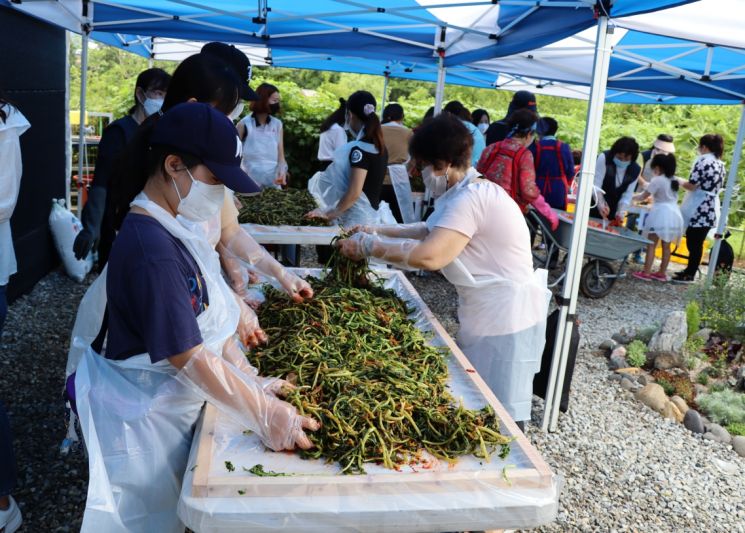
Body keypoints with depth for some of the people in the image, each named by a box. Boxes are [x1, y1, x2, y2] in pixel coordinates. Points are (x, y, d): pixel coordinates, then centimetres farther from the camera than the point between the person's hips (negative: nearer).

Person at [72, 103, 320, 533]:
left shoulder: (173, 225, 1)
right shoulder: (151, 249, -30)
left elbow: (208, 317, 3)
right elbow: (188, 357, -28)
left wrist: (250, 379, -3)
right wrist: (264, 414, -23)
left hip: (173, 404, 8)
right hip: (146, 419, -8)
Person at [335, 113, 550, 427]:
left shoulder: (471, 198, -23)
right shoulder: (472, 191, 10)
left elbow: (429, 256, -33)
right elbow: (430, 230, 20)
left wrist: (368, 246, -21)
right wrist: (378, 232, 11)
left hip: (504, 315, -10)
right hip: (491, 309, 10)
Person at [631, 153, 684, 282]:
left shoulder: (657, 180, -9)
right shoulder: (674, 180, 12)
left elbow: (643, 196, -3)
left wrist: (632, 197, 13)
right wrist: (653, 197, 30)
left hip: (661, 214, -7)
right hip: (674, 214, 7)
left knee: (651, 244, -4)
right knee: (666, 246, 10)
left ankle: (646, 272, -6)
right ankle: (662, 272, 16)